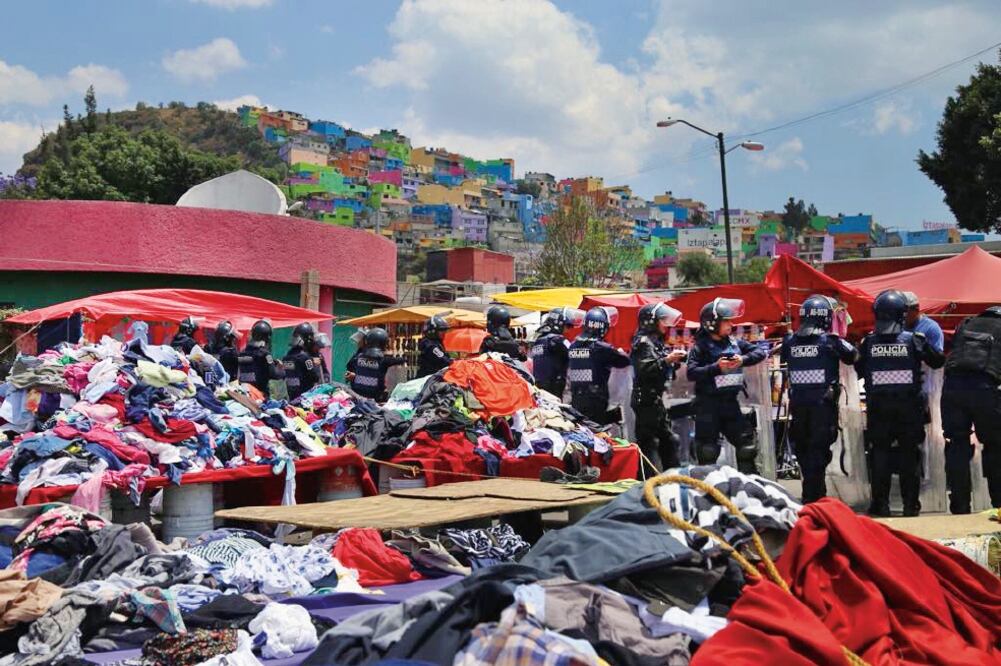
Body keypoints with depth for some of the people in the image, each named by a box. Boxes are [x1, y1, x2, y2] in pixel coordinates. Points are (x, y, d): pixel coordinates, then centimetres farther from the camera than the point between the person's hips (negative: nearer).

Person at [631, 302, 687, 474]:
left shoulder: (656, 341, 19)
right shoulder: (644, 342, -12)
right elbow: (644, 370, -24)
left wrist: (675, 359, 8)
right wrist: (667, 360, -26)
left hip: (656, 400, 11)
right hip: (646, 399, -11)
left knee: (669, 440, 14)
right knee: (648, 440, -11)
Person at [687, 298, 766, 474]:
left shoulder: (734, 342, 9)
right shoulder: (701, 346, -7)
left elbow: (760, 352, 7)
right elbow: (691, 372, -17)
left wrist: (743, 360, -10)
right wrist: (716, 367, -23)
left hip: (730, 402, 6)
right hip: (708, 405, -6)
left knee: (746, 447, 9)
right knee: (708, 452, -1)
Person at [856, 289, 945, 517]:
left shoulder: (869, 343, -5)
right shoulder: (914, 340, -8)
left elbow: (859, 370, 5)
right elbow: (938, 361, 1)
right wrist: (923, 343, 17)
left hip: (878, 407, 1)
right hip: (909, 406, -1)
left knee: (880, 453, 8)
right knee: (909, 454, 8)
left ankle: (880, 503, 8)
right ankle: (910, 503, 11)